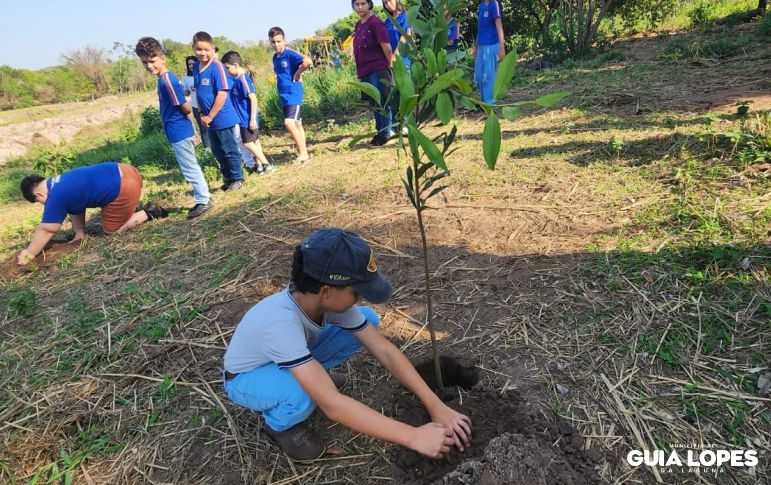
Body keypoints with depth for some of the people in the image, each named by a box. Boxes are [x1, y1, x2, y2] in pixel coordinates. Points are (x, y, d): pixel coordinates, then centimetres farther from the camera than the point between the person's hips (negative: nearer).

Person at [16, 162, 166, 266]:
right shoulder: (59, 183, 19)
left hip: (123, 188, -10)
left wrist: (29, 254, 8)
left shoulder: (56, 197, -8)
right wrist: (80, 233, 20)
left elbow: (45, 230, -1)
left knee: (111, 230, 6)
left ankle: (149, 212, 1)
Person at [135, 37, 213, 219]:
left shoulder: (166, 80, -17)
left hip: (179, 133, -10)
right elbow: (187, 108, 15)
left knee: (190, 169, -1)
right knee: (192, 168, 15)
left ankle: (203, 201, 9)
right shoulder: (165, 79, 12)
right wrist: (193, 131, 17)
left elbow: (186, 107, -18)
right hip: (183, 132, 10)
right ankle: (203, 198, 24)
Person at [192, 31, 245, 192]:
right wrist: (202, 114, 4)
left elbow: (222, 94, -20)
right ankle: (228, 178, 30)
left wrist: (210, 116, -16)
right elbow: (198, 93, 14)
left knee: (230, 151, 4)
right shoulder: (196, 67, 6)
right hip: (209, 120, 8)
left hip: (223, 118, -8)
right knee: (217, 152, 16)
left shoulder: (217, 67, -15)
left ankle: (237, 178, 18)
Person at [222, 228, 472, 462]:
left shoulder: (330, 298, -24)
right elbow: (331, 404, -46)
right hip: (246, 379, -5)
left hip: (296, 359, 5)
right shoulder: (282, 322, -44)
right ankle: (280, 424, -4)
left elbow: (384, 350, -21)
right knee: (304, 392, -41)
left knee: (368, 319, -12)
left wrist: (436, 406, -26)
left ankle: (313, 375, 9)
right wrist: (413, 437, -44)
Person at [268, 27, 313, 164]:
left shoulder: (290, 54, -13)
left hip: (293, 94, -8)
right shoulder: (275, 57, 11)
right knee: (297, 124, 11)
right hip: (284, 96, 8)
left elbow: (308, 61, -29)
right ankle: (303, 152, 17)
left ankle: (303, 153, -8)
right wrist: (279, 80, 11)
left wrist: (298, 73, -16)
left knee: (289, 123, -17)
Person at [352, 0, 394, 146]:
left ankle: (384, 135, 7)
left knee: (382, 104, -1)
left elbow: (387, 47, -15)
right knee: (374, 104, 14)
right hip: (365, 72, 8)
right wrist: (359, 70, 16)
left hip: (378, 70, -8)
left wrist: (389, 66, -5)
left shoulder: (375, 22, -11)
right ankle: (380, 132, 23)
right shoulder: (358, 25, 13)